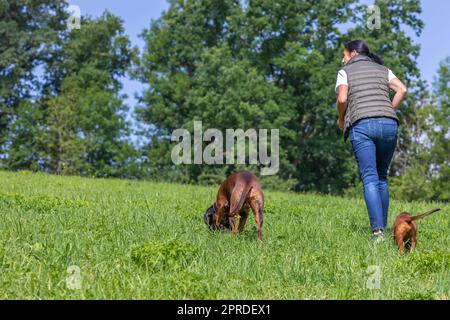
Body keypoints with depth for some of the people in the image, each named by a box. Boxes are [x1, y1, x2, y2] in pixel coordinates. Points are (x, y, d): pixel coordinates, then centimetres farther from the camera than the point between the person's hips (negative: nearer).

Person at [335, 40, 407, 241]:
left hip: (361, 125, -3)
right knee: (381, 177, 17)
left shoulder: (345, 72, 14)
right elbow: (402, 90, 7)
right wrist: (388, 112, 15)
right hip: (389, 124, 3)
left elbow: (342, 99, -3)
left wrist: (341, 119, 14)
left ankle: (378, 230, -22)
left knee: (370, 179, -9)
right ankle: (382, 226, 16)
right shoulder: (383, 70, 23)